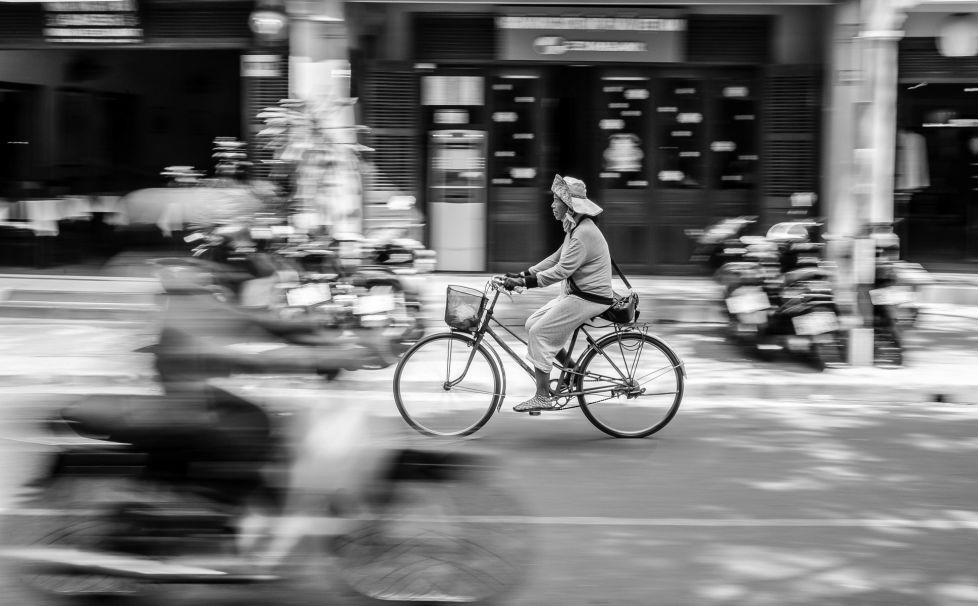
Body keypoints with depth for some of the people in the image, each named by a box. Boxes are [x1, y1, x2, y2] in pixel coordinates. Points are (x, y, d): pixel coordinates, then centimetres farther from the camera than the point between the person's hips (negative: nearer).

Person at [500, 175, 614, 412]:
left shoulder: (584, 234, -21)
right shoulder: (575, 228, 13)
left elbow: (561, 270, -26)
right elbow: (556, 259, 18)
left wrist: (524, 282, -24)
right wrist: (522, 274, 10)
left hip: (589, 298, -10)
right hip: (575, 294, 10)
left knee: (540, 332, -12)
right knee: (533, 323, 9)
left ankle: (542, 397, -8)